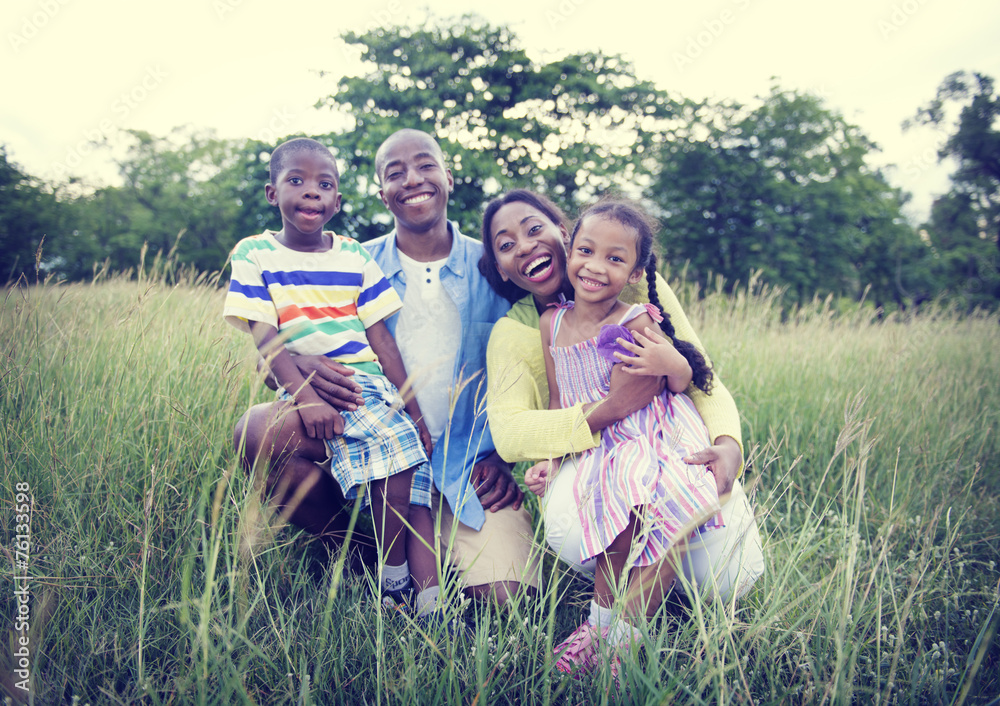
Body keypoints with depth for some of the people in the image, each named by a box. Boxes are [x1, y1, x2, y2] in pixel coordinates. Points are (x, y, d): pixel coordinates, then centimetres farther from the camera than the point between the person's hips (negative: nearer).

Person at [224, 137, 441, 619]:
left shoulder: (355, 257, 13)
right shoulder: (255, 254, 4)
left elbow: (380, 336, 10)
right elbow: (266, 339, -6)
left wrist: (414, 409, 3)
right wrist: (306, 394, -23)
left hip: (370, 383, 5)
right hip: (307, 388, -5)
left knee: (415, 471, -14)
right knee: (392, 440, -28)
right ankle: (393, 583, -12)